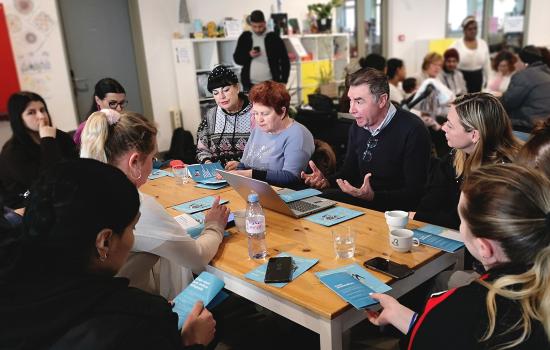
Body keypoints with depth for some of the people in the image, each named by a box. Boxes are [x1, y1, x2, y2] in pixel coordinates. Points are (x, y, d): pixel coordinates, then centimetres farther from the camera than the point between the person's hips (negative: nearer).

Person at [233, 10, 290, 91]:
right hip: (250, 85, 2)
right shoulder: (245, 37, 3)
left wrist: (283, 82, -7)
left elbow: (285, 61, 0)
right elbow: (237, 58, 5)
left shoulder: (274, 38, -3)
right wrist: (249, 55, -15)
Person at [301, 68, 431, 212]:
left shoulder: (413, 131, -17)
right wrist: (326, 181, -4)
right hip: (359, 199, 7)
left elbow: (414, 194, -19)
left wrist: (372, 196, -33)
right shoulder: (357, 127, 7)